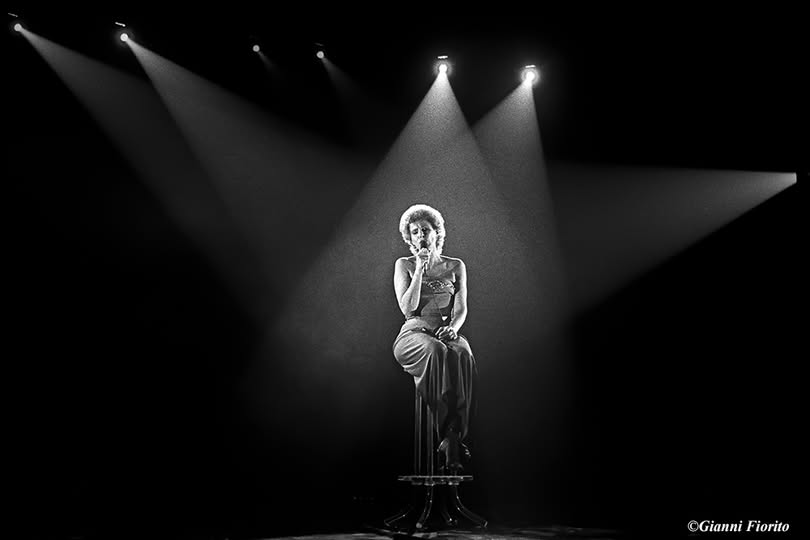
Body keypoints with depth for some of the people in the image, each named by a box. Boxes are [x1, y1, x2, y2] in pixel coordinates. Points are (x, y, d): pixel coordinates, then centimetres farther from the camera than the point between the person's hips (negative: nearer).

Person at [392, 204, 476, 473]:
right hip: (414, 333, -2)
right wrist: (420, 269, -5)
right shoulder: (404, 265, 12)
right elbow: (407, 308, -2)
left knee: (463, 357, -35)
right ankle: (450, 437, -40)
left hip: (447, 332, 2)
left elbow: (461, 309, 9)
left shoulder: (455, 266, 17)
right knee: (436, 352, -38)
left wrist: (453, 327, -13)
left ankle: (453, 436, -36)